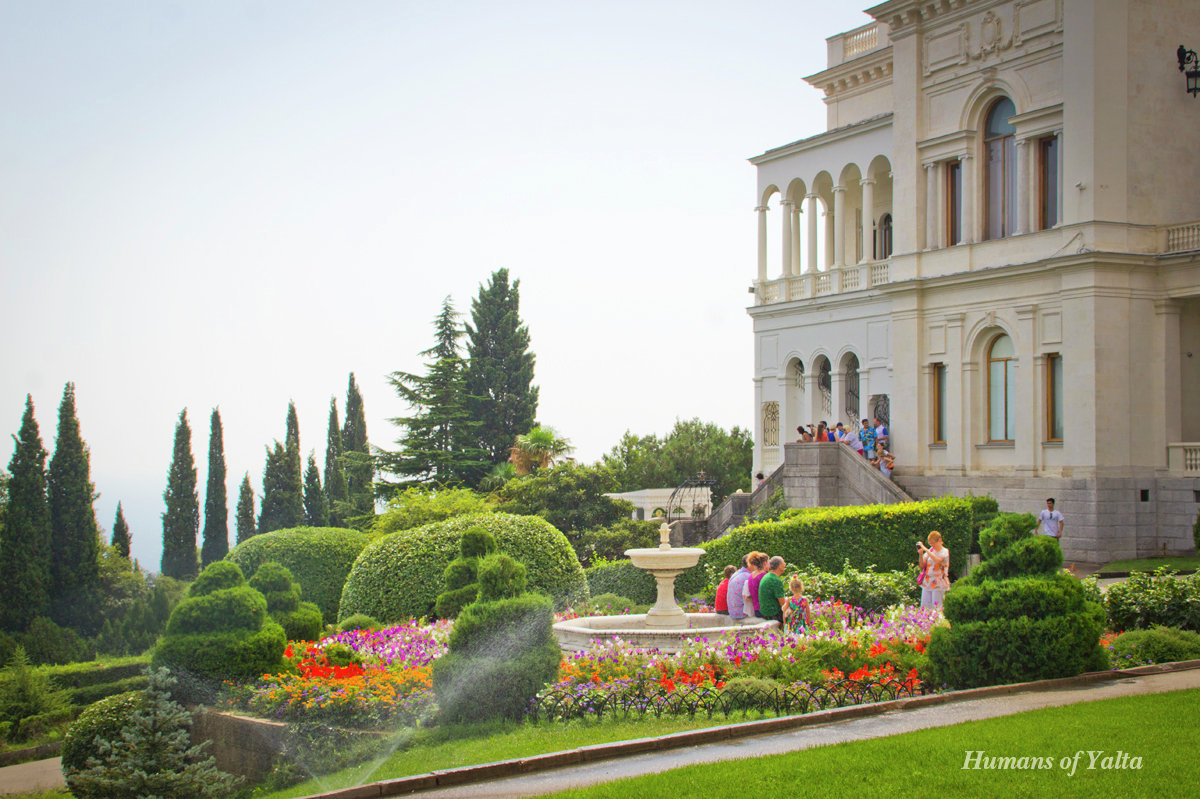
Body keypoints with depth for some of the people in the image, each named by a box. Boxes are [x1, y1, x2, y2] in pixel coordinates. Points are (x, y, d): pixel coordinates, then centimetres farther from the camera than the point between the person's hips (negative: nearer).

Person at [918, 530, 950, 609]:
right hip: (927, 583, 5)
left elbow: (938, 560, -26)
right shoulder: (930, 551, 11)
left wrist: (925, 549, -24)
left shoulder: (945, 552, -4)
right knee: (924, 607, 1)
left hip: (938, 584, -5)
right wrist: (921, 554, -11)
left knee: (936, 608, -6)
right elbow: (922, 565, 7)